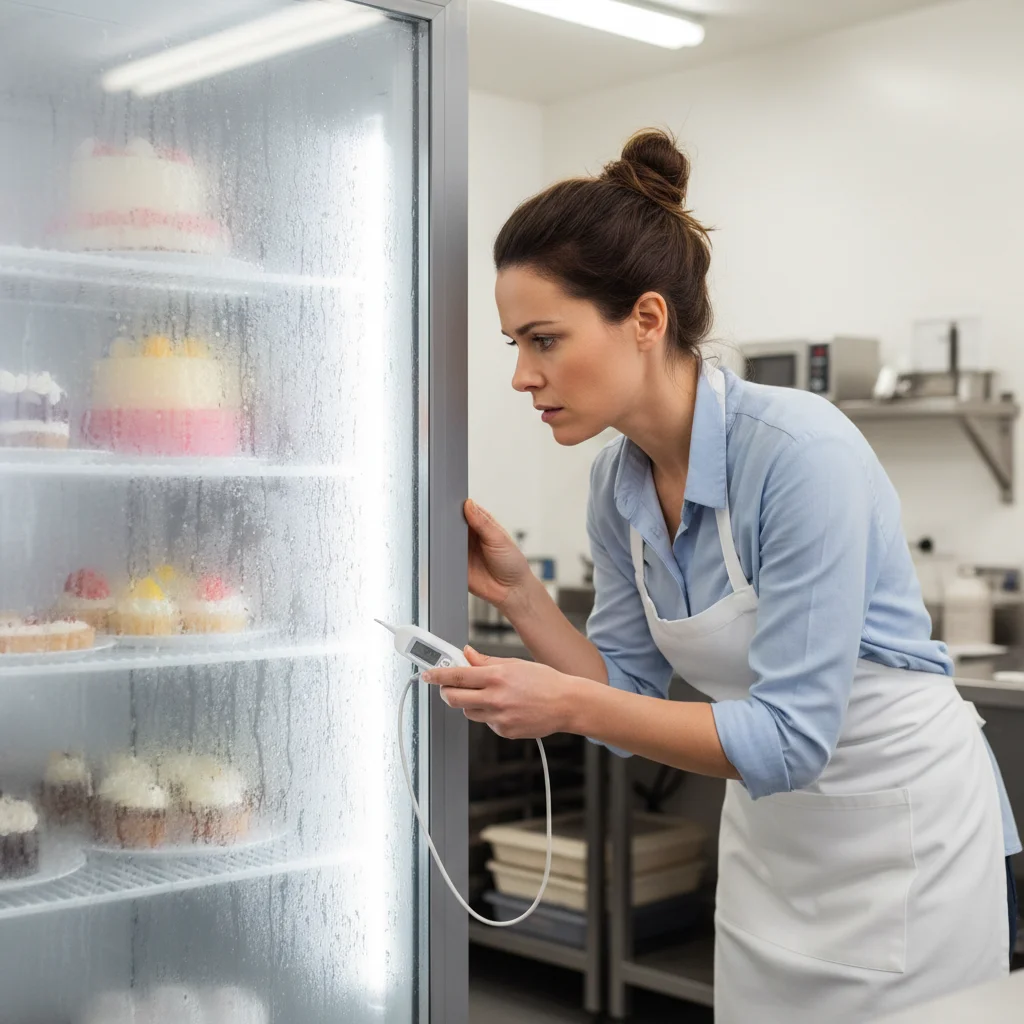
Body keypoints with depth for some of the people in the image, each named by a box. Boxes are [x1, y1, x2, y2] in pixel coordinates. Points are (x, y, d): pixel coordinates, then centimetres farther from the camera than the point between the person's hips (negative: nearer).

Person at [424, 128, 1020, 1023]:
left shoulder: (799, 451, -28)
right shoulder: (618, 483, -5)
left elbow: (792, 735, -28)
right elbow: (632, 694, 1)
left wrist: (571, 706, -32)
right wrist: (518, 594, -11)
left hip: (906, 830, -7)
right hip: (770, 838, 7)